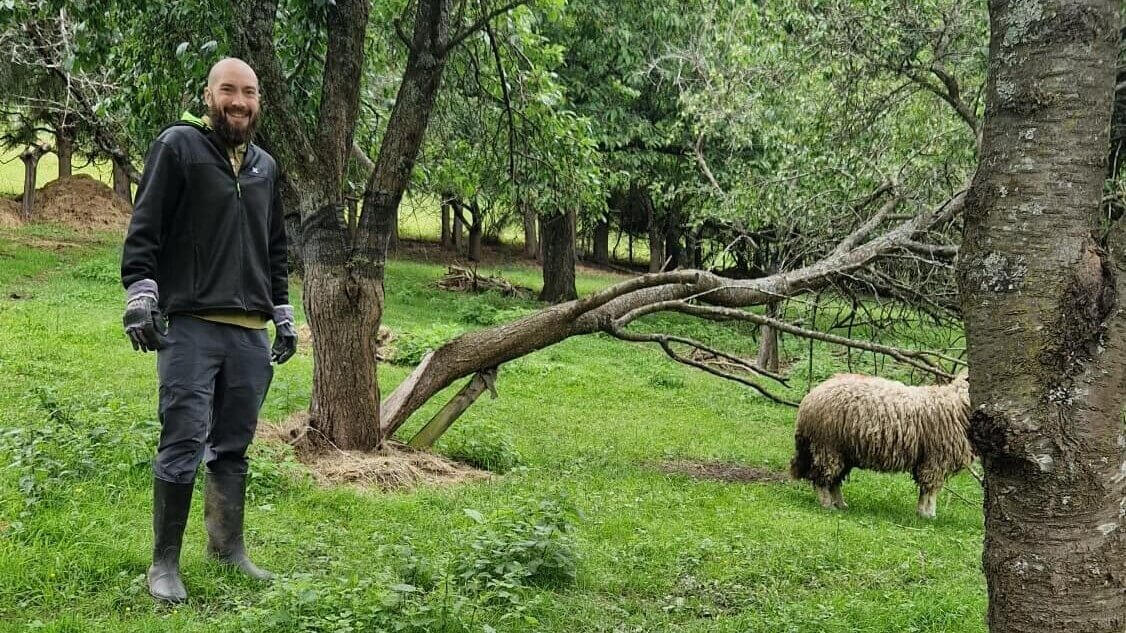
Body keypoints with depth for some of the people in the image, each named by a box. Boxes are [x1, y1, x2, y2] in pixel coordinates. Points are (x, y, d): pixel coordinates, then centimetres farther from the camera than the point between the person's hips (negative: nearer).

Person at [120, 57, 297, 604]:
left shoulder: (265, 166, 18)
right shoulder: (178, 146, 0)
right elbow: (144, 228, -6)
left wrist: (283, 314, 22)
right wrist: (140, 292, -17)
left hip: (251, 333, 6)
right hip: (191, 327, -6)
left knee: (233, 447, 12)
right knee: (183, 446, -7)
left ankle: (228, 546, 23)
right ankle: (164, 563, 2)